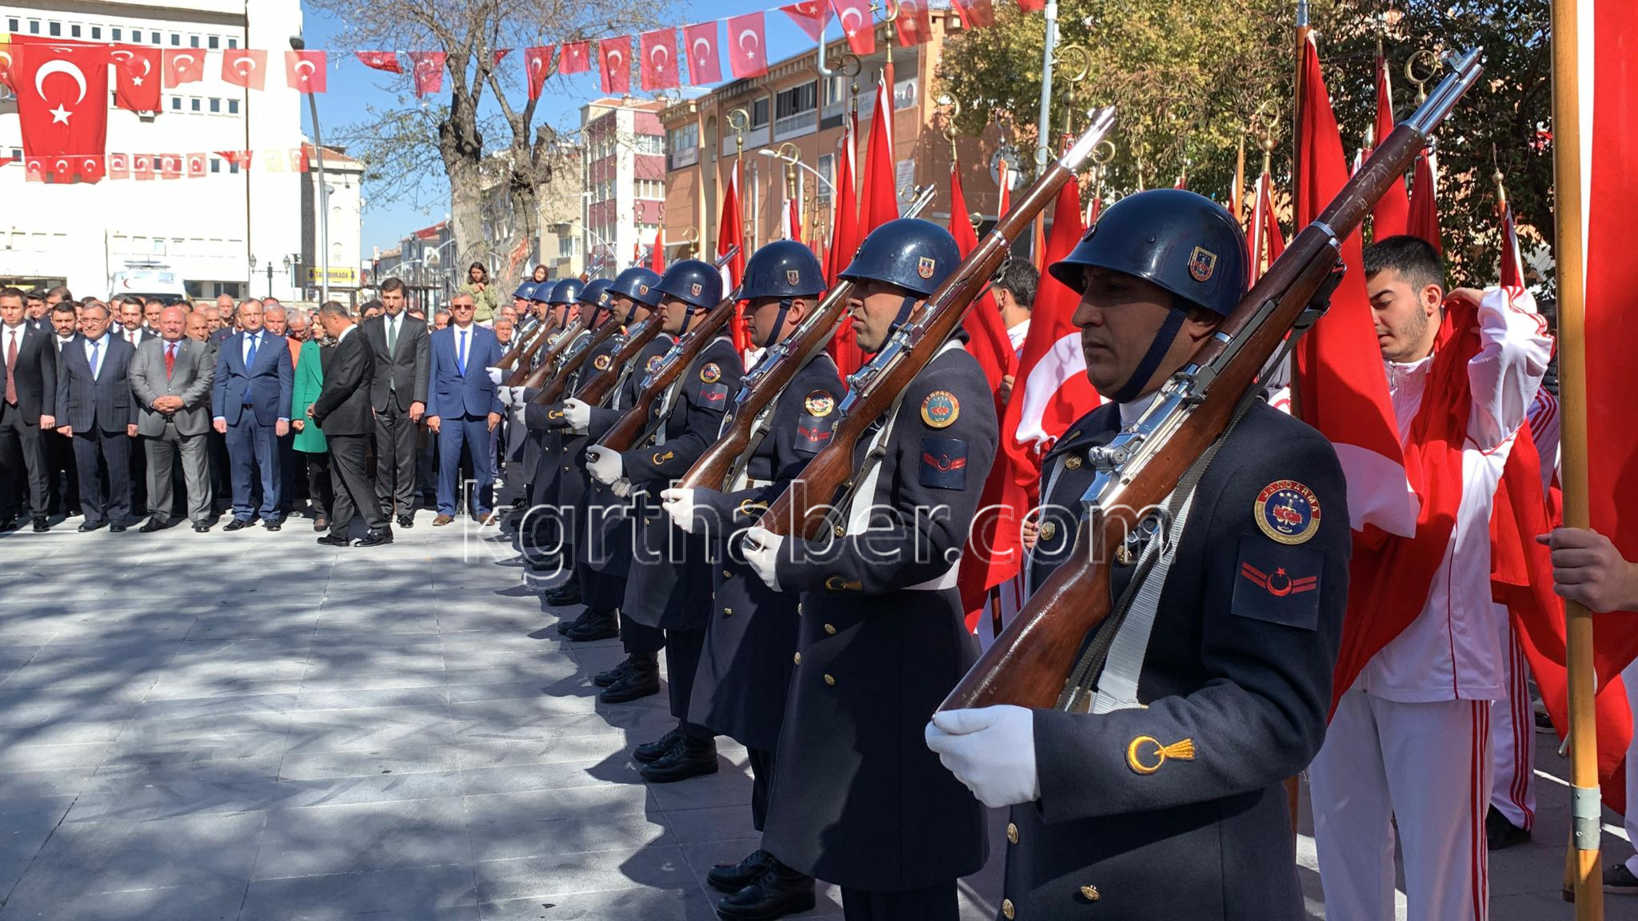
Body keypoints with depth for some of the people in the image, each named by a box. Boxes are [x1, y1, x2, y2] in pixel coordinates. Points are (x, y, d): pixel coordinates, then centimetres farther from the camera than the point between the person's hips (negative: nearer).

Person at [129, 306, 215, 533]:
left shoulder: (200, 349, 8)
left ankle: (200, 516, 6)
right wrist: (153, 400, -10)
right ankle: (159, 515, 19)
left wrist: (183, 400, -13)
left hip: (189, 419, -2)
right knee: (157, 471, 9)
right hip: (154, 420, 2)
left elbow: (206, 378, -2)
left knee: (196, 471, -2)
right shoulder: (145, 348, 14)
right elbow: (136, 378, 6)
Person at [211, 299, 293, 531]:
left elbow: (286, 382, 1)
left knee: (269, 466, 1)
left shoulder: (278, 344, 5)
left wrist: (284, 416, -7)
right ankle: (242, 514, 16)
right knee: (239, 465, 7)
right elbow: (219, 381, 11)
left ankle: (270, 514, 10)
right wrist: (218, 414, 1)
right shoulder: (229, 345, 12)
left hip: (266, 413, -2)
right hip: (235, 414, 2)